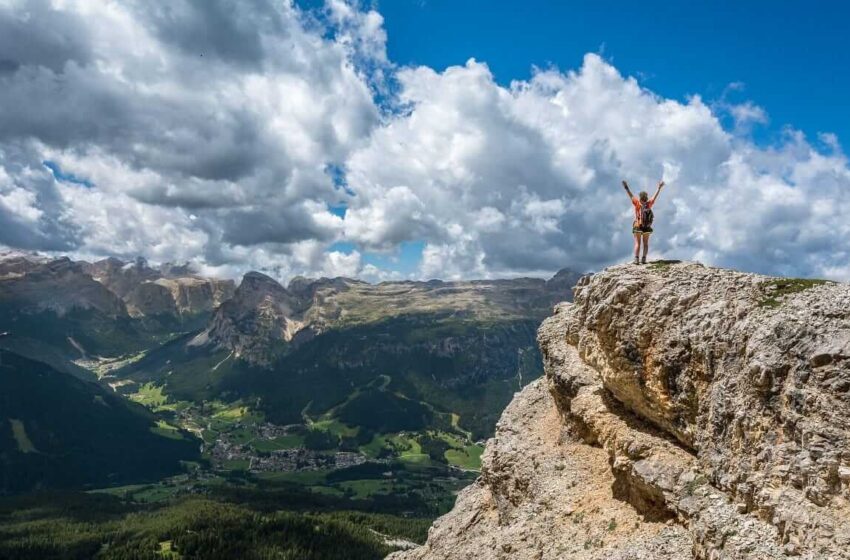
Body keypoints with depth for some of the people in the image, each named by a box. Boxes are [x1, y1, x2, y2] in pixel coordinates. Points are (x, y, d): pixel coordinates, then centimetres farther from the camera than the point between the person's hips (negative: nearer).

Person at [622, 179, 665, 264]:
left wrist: (626, 188, -1)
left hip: (638, 226, -3)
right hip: (647, 227, 3)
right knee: (645, 243, 10)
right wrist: (659, 188, 19)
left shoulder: (637, 203, -13)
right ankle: (644, 259, 2)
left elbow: (631, 196, -8)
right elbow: (655, 196, 7)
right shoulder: (649, 204, -5)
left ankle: (636, 259, -8)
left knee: (637, 243, 0)